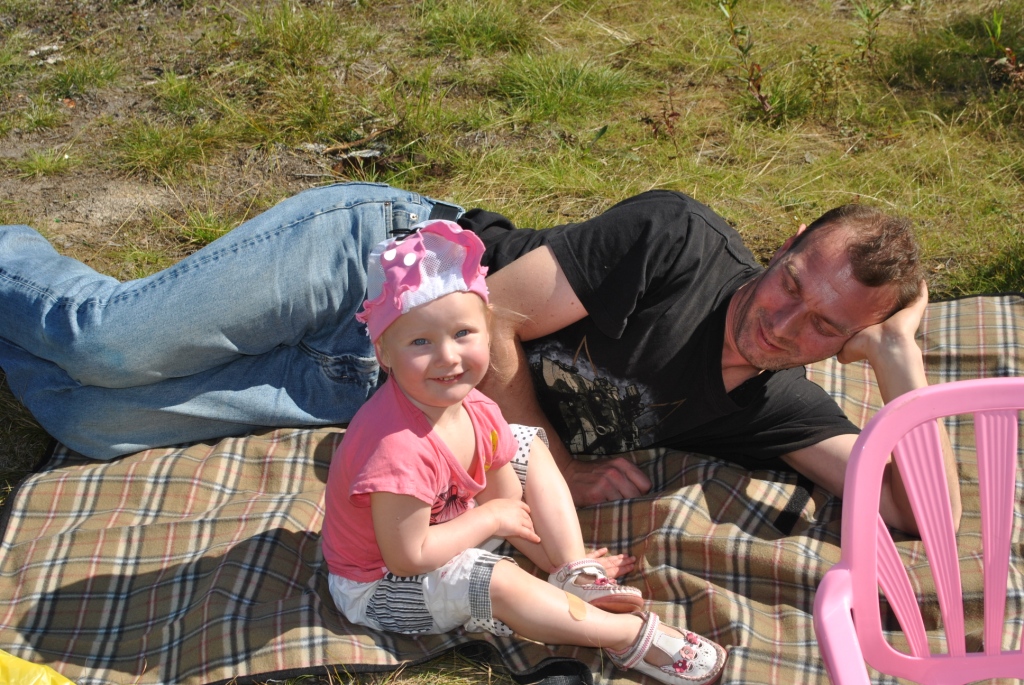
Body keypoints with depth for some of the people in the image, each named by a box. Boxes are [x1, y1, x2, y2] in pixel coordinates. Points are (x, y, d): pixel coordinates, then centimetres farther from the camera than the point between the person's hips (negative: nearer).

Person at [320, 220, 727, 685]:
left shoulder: (474, 410, -14)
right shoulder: (399, 448, -40)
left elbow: (514, 505, -2)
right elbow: (407, 558, -33)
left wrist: (565, 560, -9)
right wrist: (489, 517, -20)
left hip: (441, 521, 9)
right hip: (379, 587, -9)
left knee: (530, 446, 10)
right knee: (500, 582, -31)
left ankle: (577, 576, 1)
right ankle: (632, 635, -13)